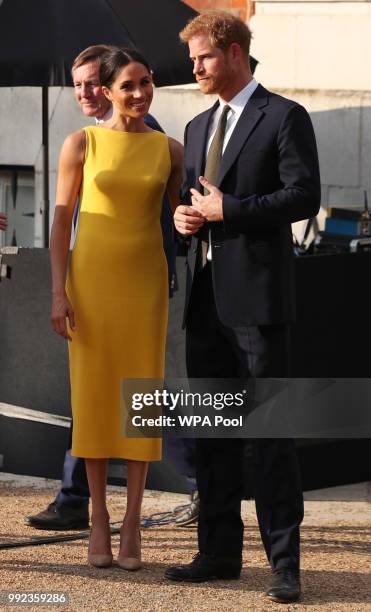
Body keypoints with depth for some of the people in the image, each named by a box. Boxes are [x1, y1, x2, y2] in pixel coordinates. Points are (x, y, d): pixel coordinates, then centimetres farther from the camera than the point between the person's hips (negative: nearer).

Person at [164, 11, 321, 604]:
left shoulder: (284, 117, -4)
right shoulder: (198, 127, 19)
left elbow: (304, 197, -12)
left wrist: (226, 209, -14)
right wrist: (184, 215, 3)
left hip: (257, 297, -7)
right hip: (206, 297, 7)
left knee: (270, 429, -6)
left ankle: (284, 561, -3)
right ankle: (220, 551, 17)